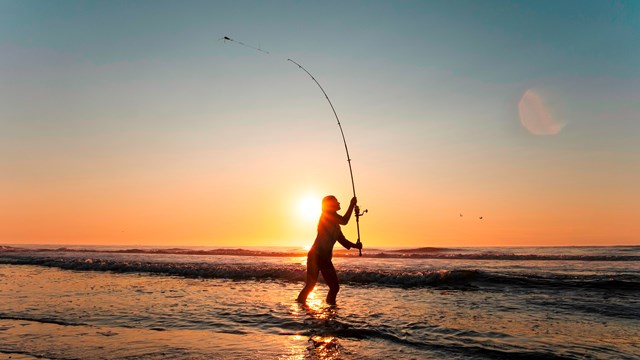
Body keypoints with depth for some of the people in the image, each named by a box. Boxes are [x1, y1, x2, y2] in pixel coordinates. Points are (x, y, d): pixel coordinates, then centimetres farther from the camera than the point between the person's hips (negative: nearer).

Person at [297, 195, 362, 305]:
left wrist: (354, 245, 6)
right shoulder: (327, 214, -4)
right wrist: (352, 205, -5)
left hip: (325, 259, 8)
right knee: (310, 285, -11)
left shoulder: (335, 224, 20)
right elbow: (344, 221, -15)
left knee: (335, 287, 5)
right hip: (316, 256, -8)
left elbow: (341, 239, 19)